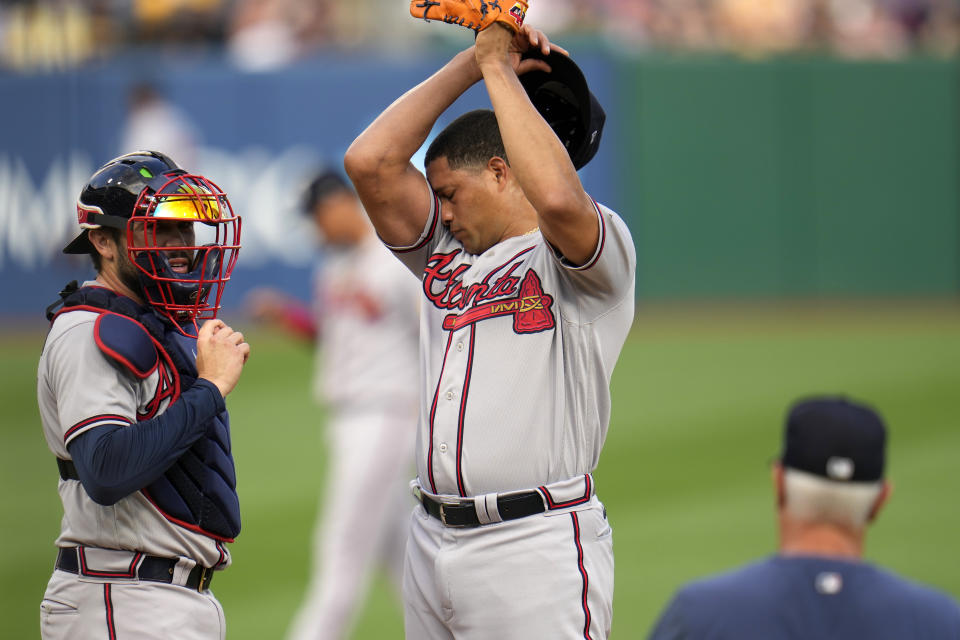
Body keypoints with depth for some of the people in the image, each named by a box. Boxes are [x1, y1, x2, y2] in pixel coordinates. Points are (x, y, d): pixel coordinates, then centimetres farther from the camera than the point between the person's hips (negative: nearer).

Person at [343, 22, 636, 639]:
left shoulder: (597, 250, -1)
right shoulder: (446, 255, 20)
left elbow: (558, 198, -25)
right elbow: (370, 162, 10)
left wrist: (499, 69, -13)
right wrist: (468, 64, 10)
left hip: (536, 540, -7)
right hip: (432, 538, 7)